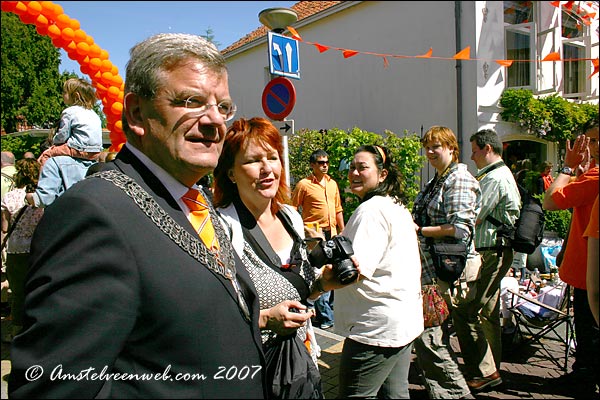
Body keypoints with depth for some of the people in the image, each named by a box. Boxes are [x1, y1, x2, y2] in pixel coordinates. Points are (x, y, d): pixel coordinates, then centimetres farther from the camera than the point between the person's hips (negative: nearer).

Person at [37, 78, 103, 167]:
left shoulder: (69, 112, -5)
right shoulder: (92, 113, 17)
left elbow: (62, 135, -4)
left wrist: (54, 141, 16)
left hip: (81, 150, -8)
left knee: (46, 153, 2)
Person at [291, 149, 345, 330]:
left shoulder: (332, 184, 14)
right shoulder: (304, 184, -5)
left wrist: (342, 231, 16)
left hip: (332, 234, 7)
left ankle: (329, 308, 31)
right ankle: (325, 316, 3)